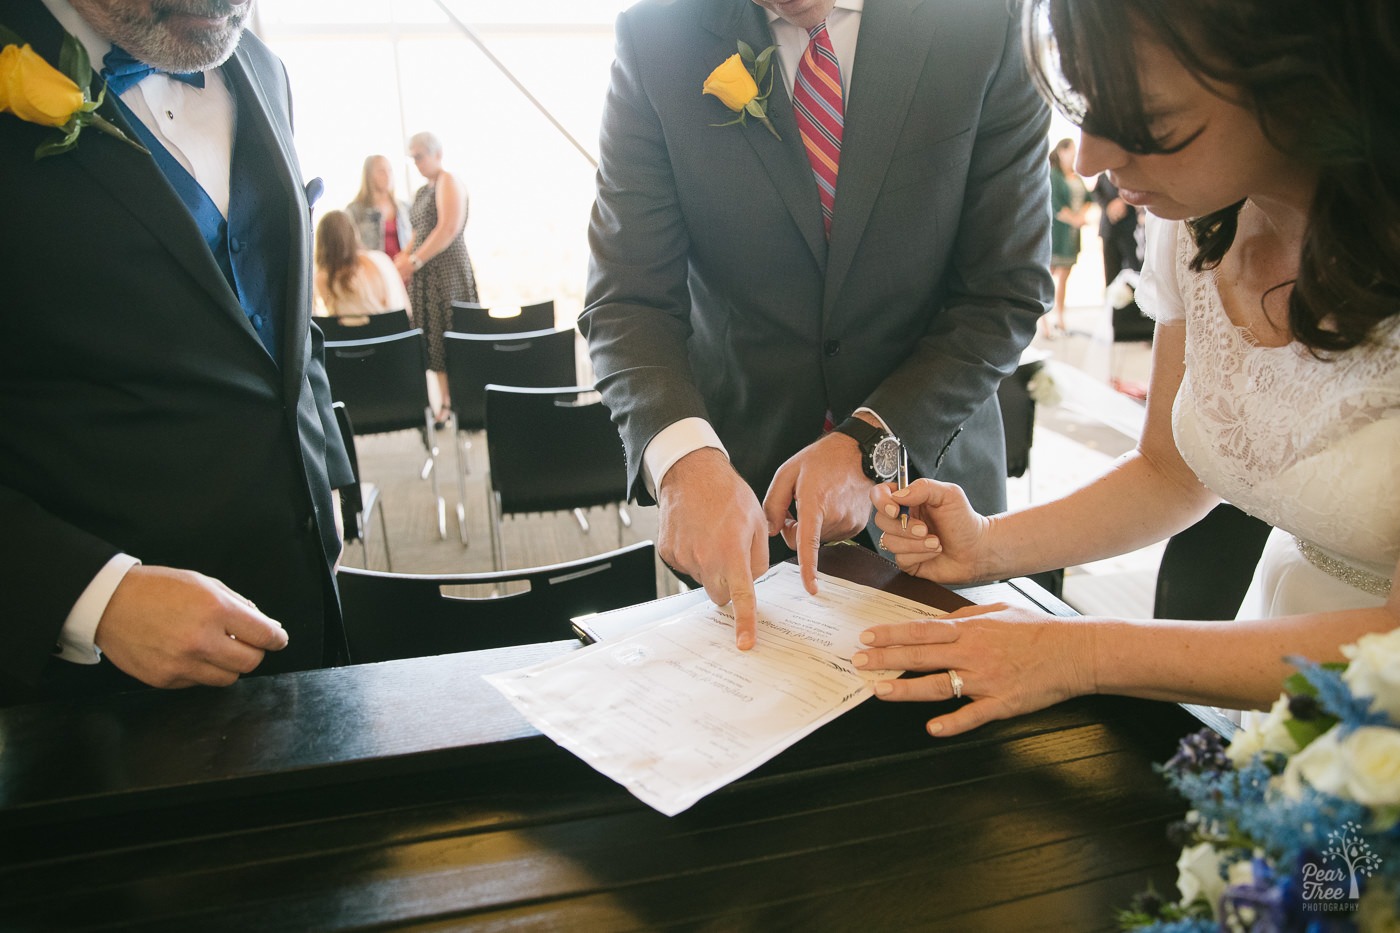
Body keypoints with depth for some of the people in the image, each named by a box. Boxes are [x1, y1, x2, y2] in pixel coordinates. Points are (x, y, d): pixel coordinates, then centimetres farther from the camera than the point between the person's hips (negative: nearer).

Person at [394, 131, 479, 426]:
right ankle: (446, 400, 10)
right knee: (433, 340, 6)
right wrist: (405, 256, 3)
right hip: (424, 276, 8)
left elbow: (448, 229, -18)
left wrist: (415, 261, -16)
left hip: (448, 270, -8)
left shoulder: (448, 182, -7)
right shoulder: (423, 190, 19)